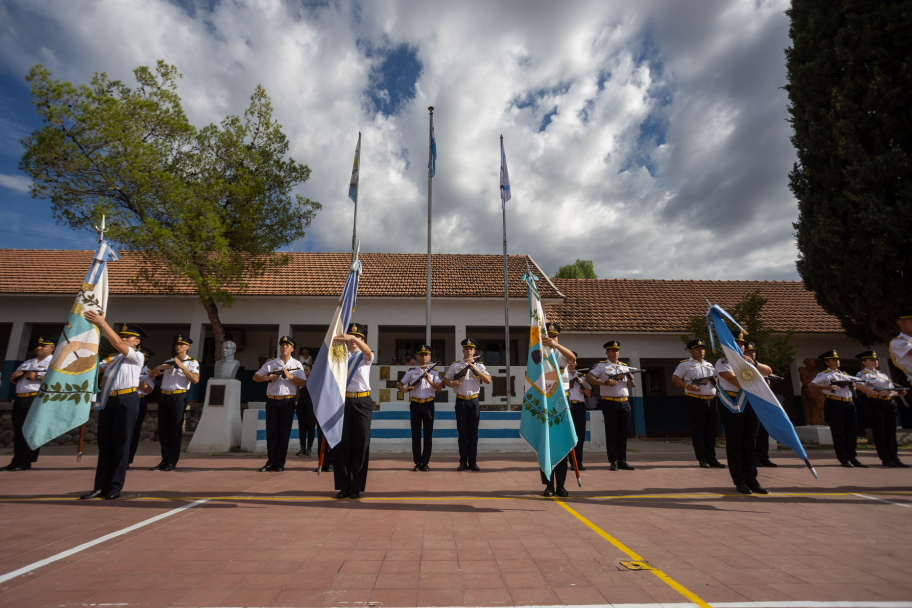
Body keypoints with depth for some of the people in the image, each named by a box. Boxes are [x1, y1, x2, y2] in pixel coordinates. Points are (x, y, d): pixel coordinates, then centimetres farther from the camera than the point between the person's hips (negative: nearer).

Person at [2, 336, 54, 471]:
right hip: (20, 399, 8)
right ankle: (16, 461, 17)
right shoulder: (27, 363, 25)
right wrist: (15, 376, 4)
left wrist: (37, 376, -16)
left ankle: (26, 462, 0)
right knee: (18, 431, 9)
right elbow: (12, 380, 28)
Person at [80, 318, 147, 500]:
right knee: (104, 443, 8)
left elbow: (117, 345, -12)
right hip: (108, 401, 6)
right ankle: (101, 486, 14)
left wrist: (102, 323, -13)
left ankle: (116, 486, 5)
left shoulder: (137, 357, 1)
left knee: (121, 444, -2)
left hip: (127, 400, -6)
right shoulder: (112, 359, 22)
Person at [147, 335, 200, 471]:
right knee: (163, 430, 7)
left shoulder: (192, 362, 3)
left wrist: (181, 366, -14)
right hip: (164, 396, 5)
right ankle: (165, 460, 17)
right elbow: (151, 375, 19)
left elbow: (195, 379, -12)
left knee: (176, 429, -2)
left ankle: (172, 462, 5)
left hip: (178, 397, -5)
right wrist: (160, 367, -1)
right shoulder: (168, 361, 20)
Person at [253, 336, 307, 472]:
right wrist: (266, 378, -10)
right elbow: (255, 377, 9)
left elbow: (303, 382, -3)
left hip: (288, 401, -2)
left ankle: (280, 463, 9)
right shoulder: (270, 363, 10)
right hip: (272, 400, 2)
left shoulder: (297, 364, 6)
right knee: (271, 432, 5)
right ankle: (271, 462, 13)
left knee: (284, 432, 2)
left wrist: (289, 376, -15)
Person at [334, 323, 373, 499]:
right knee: (342, 444, 4)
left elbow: (367, 350, -22)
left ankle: (356, 487, 15)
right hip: (343, 401, 1)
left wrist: (354, 339, -41)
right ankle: (343, 486, 17)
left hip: (362, 402, -1)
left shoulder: (366, 357, 1)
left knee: (360, 444, 2)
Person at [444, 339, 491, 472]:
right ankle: (463, 462, 11)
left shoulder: (479, 366, 6)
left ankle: (473, 462, 12)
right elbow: (445, 379, 9)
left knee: (473, 433, 5)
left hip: (474, 401, 0)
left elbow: (488, 380, -5)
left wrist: (475, 369, -14)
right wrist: (451, 384, -14)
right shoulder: (455, 365, 6)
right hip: (461, 402, 0)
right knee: (462, 433, 4)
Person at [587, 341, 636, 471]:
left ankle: (622, 461, 15)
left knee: (623, 433, 8)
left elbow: (630, 386, 20)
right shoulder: (601, 366, 1)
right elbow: (589, 377, -9)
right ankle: (613, 461, 6)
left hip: (624, 402, 5)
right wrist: (604, 383, -20)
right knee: (611, 433, 0)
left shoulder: (625, 367, 17)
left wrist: (631, 380, -3)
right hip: (610, 403, -5)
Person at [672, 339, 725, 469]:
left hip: (711, 400, 6)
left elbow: (717, 379, 23)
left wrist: (714, 380, -1)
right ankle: (702, 459, 7)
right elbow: (674, 378, -5)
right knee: (698, 431, 0)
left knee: (711, 431, 8)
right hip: (695, 401, -6)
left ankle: (711, 458, 17)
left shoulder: (709, 365, 19)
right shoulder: (685, 364, 0)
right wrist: (687, 386, -19)